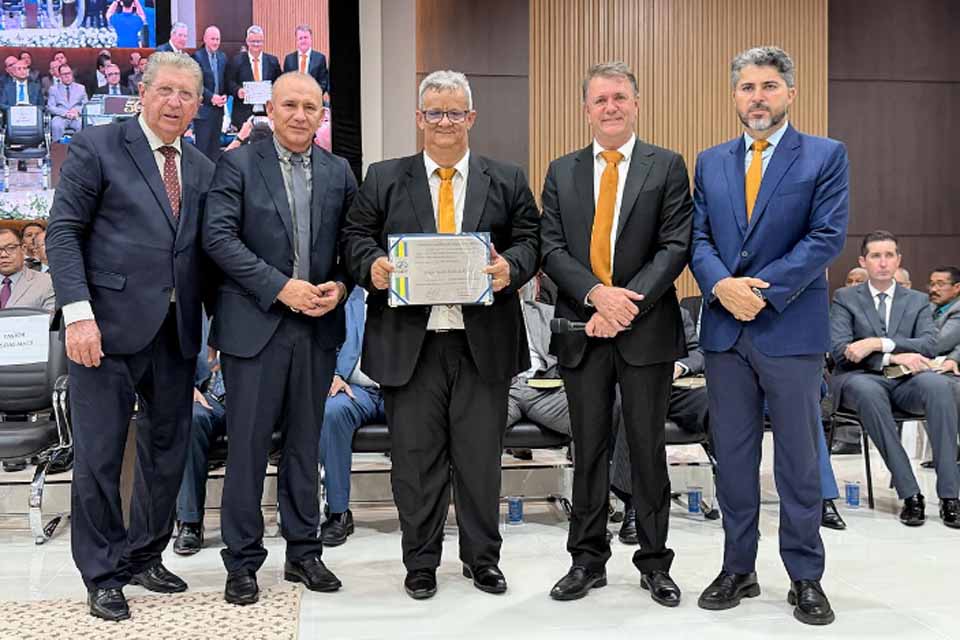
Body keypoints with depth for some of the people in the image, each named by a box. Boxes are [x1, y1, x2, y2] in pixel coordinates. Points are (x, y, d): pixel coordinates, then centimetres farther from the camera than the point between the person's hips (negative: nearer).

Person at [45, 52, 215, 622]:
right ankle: (103, 574, 18)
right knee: (99, 454, 3)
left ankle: (145, 556, 29)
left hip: (177, 332, 5)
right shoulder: (96, 147, -1)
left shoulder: (203, 169, 14)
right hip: (110, 325, -5)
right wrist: (78, 312, -16)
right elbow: (63, 232, -6)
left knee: (169, 449, 12)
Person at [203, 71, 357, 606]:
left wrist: (340, 286, -9)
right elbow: (219, 236, -10)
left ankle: (304, 552, 23)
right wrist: (281, 287, -16)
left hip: (319, 324, 4)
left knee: (305, 442, 12)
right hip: (255, 322, -3)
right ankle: (243, 562, 15)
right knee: (248, 445, 2)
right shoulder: (239, 163, 0)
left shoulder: (339, 172, 10)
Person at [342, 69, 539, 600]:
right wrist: (371, 265, -14)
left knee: (481, 456, 9)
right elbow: (355, 237, 7)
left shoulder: (507, 180, 10)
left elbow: (530, 240, 5)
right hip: (409, 342, 0)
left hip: (483, 342, 0)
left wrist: (511, 266, -16)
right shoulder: (384, 178, 10)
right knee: (414, 457, 7)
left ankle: (482, 558, 26)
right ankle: (420, 562, 23)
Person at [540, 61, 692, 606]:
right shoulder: (562, 172, 10)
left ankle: (655, 562, 21)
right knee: (589, 449, 10)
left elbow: (676, 245, -6)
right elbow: (552, 249, 1)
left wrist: (628, 304, -16)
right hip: (582, 331, 2)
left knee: (649, 448, 7)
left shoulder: (667, 167, 2)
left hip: (646, 330, -2)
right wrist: (597, 294, -15)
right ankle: (588, 560, 22)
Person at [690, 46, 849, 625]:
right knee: (733, 457, 10)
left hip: (792, 329, -3)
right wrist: (721, 285, -13)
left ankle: (806, 578, 18)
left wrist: (765, 289, -16)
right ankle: (739, 569, 22)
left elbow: (828, 236, -8)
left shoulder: (826, 156, 1)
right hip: (725, 331, 4)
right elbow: (699, 237, 6)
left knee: (799, 458, 5)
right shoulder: (711, 162, 12)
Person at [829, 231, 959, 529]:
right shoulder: (845, 298, 10)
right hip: (861, 379, -2)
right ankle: (909, 494, -34)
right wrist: (893, 357, -18)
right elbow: (839, 350, -5)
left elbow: (929, 345, -3)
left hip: (905, 380, 2)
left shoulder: (918, 301, 16)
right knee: (867, 391, -39)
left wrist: (878, 343, -18)